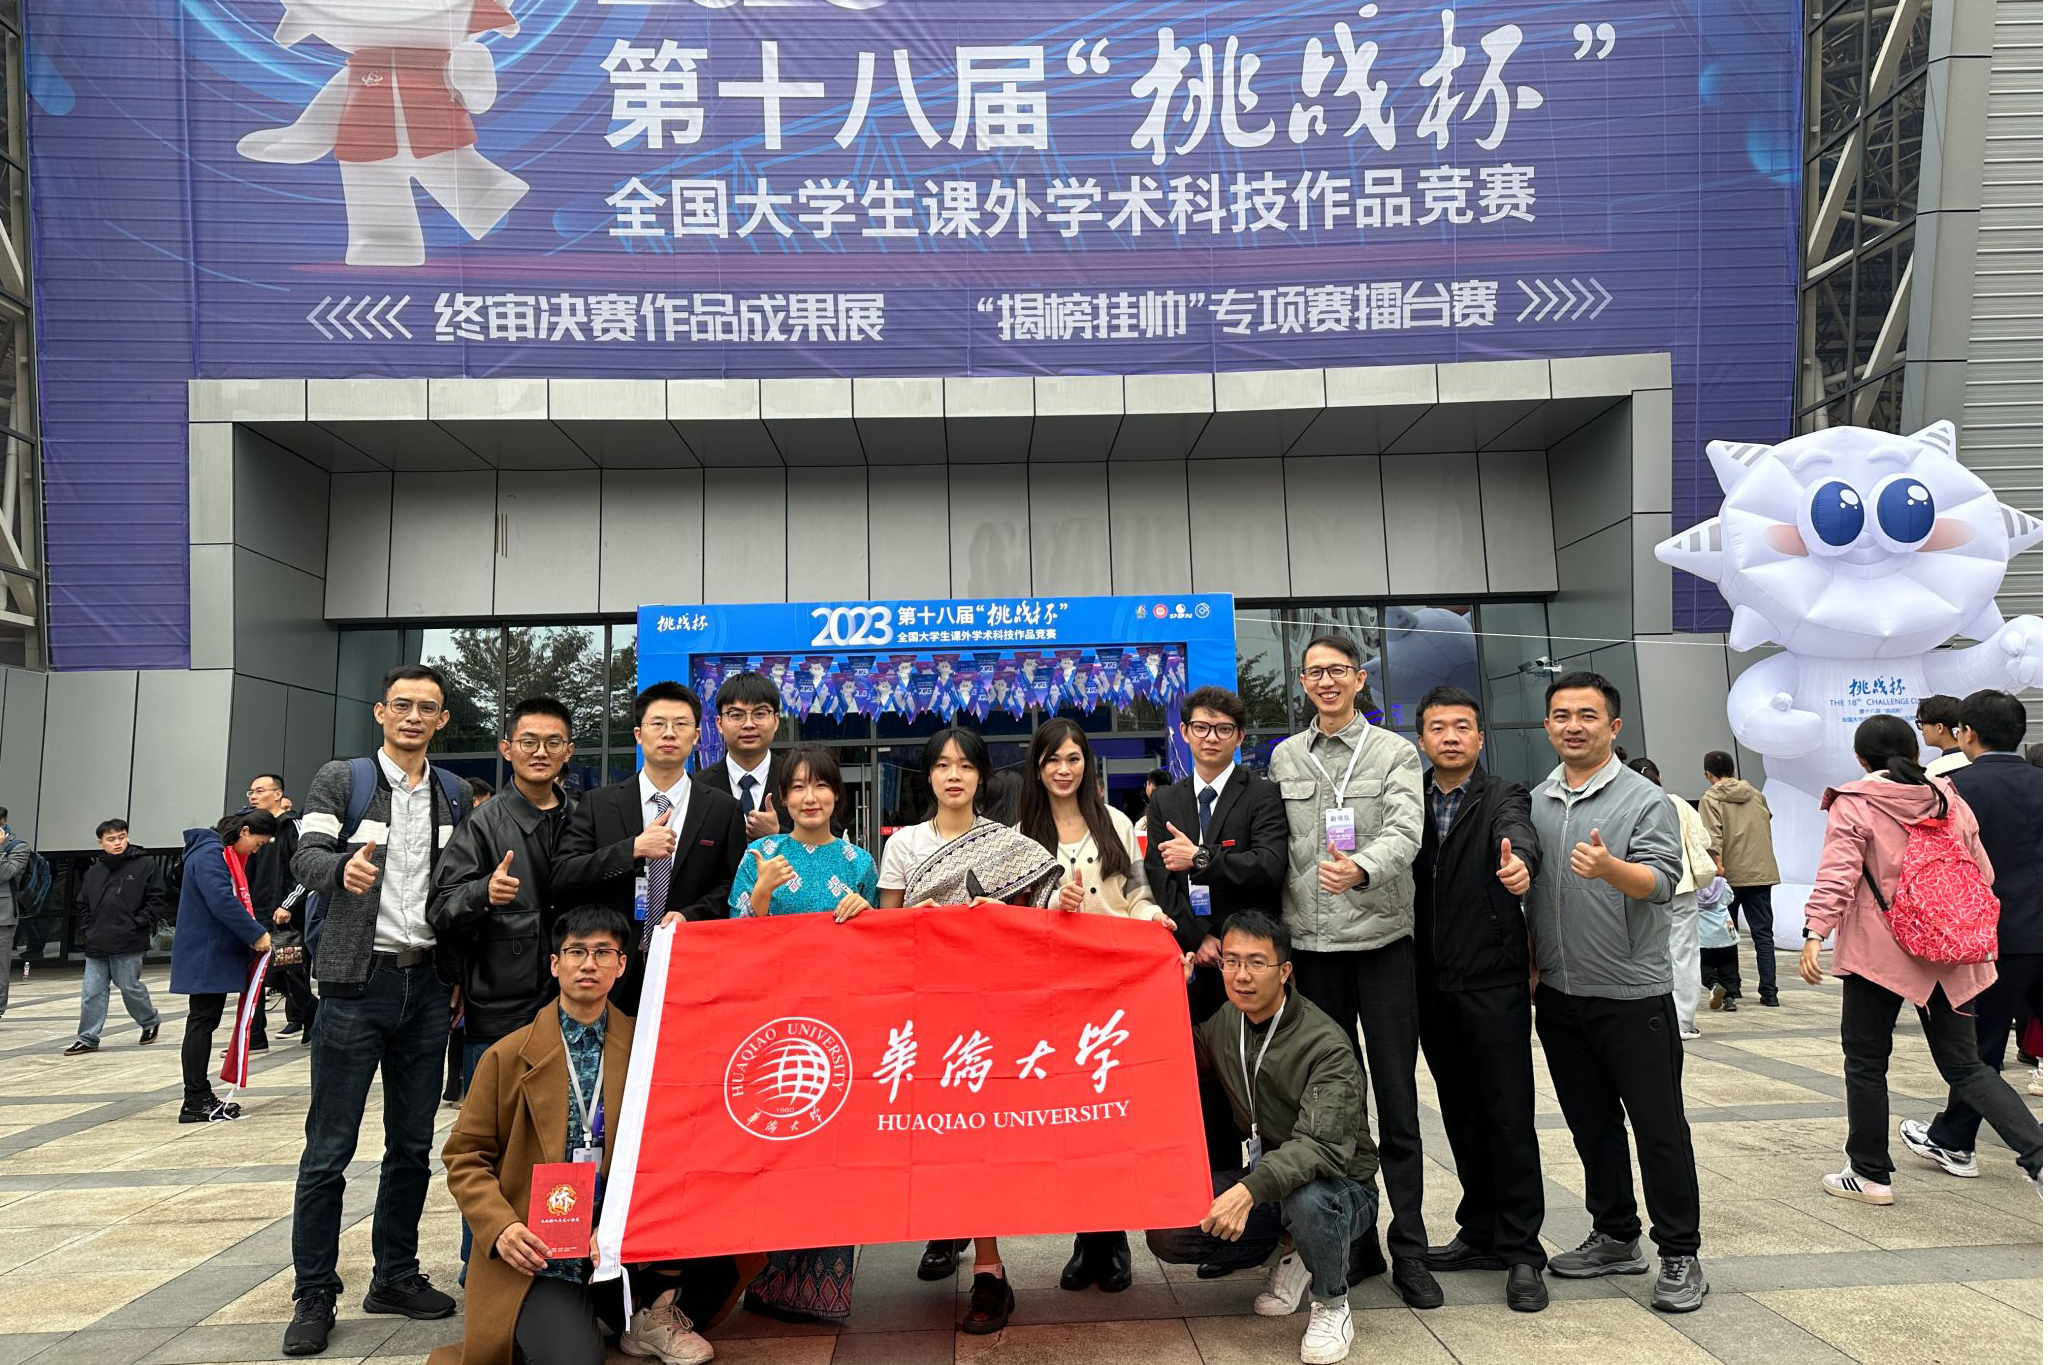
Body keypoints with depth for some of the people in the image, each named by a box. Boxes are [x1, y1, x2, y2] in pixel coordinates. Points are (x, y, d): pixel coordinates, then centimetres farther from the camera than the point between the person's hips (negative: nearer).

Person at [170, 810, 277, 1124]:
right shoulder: (210, 854, -16)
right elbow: (222, 902, -26)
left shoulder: (228, 855, 17)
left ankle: (201, 1098, 17)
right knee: (201, 1024, -6)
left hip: (217, 954, 10)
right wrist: (257, 934, -21)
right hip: (205, 956, -10)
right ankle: (195, 1102, -2)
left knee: (204, 1024, 12)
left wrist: (256, 931, 6)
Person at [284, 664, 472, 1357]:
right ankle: (314, 1295, 10)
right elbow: (306, 856, -15)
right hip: (357, 982, -4)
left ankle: (395, 1275, 24)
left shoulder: (454, 795, 11)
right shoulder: (341, 780, -1)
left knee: (413, 1143, 11)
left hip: (427, 985, 4)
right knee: (329, 1147, 0)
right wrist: (343, 867, -36)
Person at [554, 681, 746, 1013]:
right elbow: (562, 880, -3)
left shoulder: (724, 810, 6)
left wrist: (690, 916, -12)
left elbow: (733, 887, 6)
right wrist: (633, 849, -13)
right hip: (614, 976, 0)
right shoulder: (597, 805, 6)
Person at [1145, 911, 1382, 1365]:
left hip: (1340, 1187, -6)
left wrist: (1249, 1191, -48)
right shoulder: (1222, 1026, -1)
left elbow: (1323, 1146, -34)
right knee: (1165, 1233, -13)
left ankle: (1331, 1302, -7)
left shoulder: (1327, 1046, -23)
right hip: (1266, 1178, 6)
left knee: (1308, 1198, -41)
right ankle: (1291, 1256, 9)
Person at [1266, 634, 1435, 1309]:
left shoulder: (1394, 752, 1)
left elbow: (1405, 832, -13)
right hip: (1311, 944, 3)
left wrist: (1360, 868, -33)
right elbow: (1275, 849, 12)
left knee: (1397, 1100, 0)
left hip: (1382, 940, -2)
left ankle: (1409, 1248, 9)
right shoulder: (1284, 758, 11)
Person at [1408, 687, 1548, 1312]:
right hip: (1433, 984, 4)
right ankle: (1481, 1234, 27)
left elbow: (1518, 833, -26)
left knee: (1510, 1115, -1)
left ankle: (1522, 1252, 9)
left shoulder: (1503, 797, -4)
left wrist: (1519, 862, -48)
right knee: (1460, 1114, 14)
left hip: (1492, 981, -4)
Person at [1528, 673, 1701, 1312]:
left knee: (1659, 1126, 1)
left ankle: (1679, 1255, 12)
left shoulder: (1644, 799, -7)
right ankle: (1615, 1237, 28)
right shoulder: (1534, 802, 9)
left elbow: (1661, 881, -20)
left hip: (1633, 993, -5)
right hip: (1559, 995, 5)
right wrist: (1530, 962, 12)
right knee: (1590, 1123, 15)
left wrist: (1610, 868, -38)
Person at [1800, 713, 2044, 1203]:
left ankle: (1869, 1173, 14)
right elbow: (1982, 875, 15)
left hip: (1878, 952, -5)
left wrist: (1815, 932, -22)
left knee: (1865, 1062, 8)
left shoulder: (1853, 806, -7)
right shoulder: (1951, 801, 9)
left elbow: (1837, 874, -18)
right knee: (1965, 1065, 12)